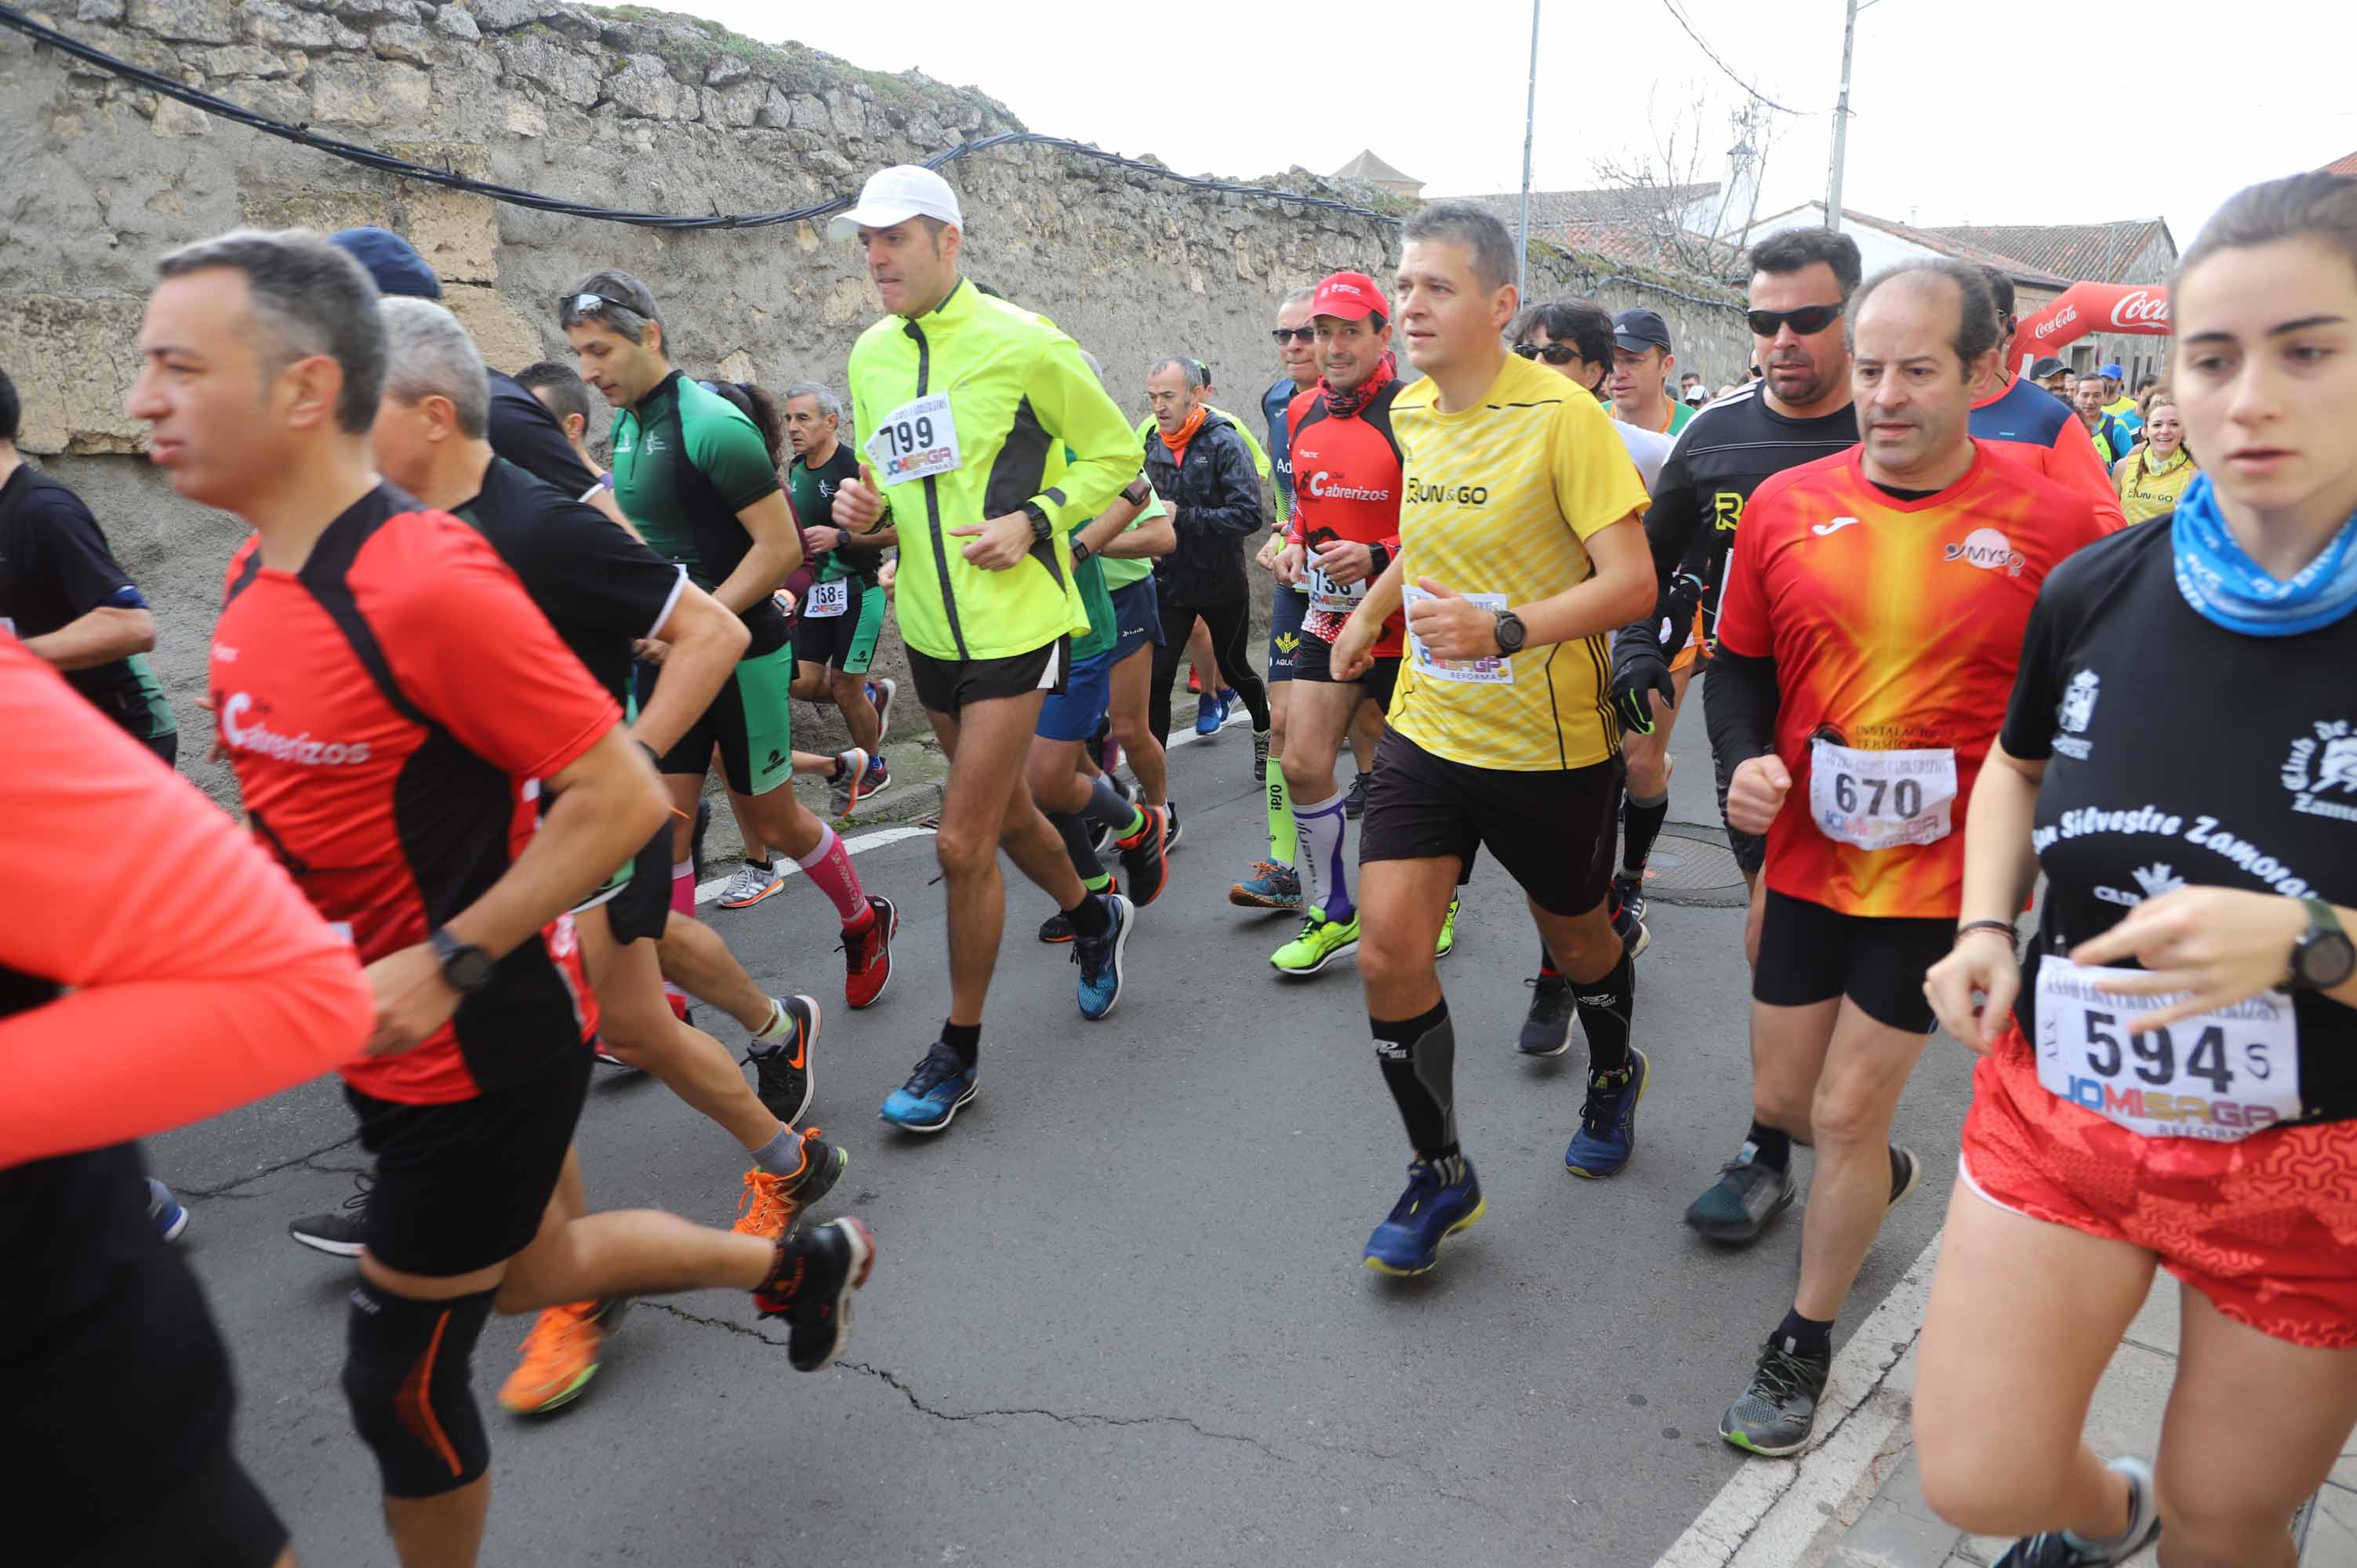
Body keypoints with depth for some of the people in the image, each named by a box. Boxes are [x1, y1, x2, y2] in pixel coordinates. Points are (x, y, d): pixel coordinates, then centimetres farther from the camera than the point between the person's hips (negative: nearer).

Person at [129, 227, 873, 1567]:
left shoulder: (424, 584, -26)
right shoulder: (256, 578, 2)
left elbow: (622, 797, -25)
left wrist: (443, 968, -24)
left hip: (482, 1047, -9)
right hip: (395, 1039, 9)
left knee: (402, 1376, 10)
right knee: (532, 1270, 26)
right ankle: (794, 1264, 45)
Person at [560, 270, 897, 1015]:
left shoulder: (712, 425, -17)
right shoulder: (627, 426, 8)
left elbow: (781, 546, -20)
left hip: (740, 653, -7)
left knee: (773, 821, 7)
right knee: (663, 830, 3)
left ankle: (864, 922, 32)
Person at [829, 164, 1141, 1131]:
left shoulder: (1021, 342, -11)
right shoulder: (870, 355, 7)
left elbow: (1115, 454, -3)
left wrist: (1034, 520, -17)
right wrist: (864, 508, -4)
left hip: (1016, 622, -7)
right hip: (930, 627, 7)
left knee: (962, 843, -6)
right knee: (1004, 808, 21)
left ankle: (958, 1052, 12)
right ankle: (1092, 917, 49)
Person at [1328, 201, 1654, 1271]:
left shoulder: (1561, 414, -17)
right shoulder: (1411, 414, 4)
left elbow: (1632, 582, -21)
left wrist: (1505, 630, -33)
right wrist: (1372, 610, 23)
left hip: (1547, 743, -4)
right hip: (1426, 729, 5)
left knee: (1575, 936, 18)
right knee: (1387, 952, -6)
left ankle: (1613, 1076, 51)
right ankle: (1439, 1174, 14)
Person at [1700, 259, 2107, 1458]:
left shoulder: (2055, 525, -10)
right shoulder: (1786, 506, -3)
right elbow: (1739, 663, 8)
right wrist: (1745, 758, -10)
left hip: (1945, 874, -3)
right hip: (1807, 856, 4)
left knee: (1846, 1110, 1)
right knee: (1783, 1096, 15)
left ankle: (1805, 1343, 26)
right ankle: (1880, 1171, 53)